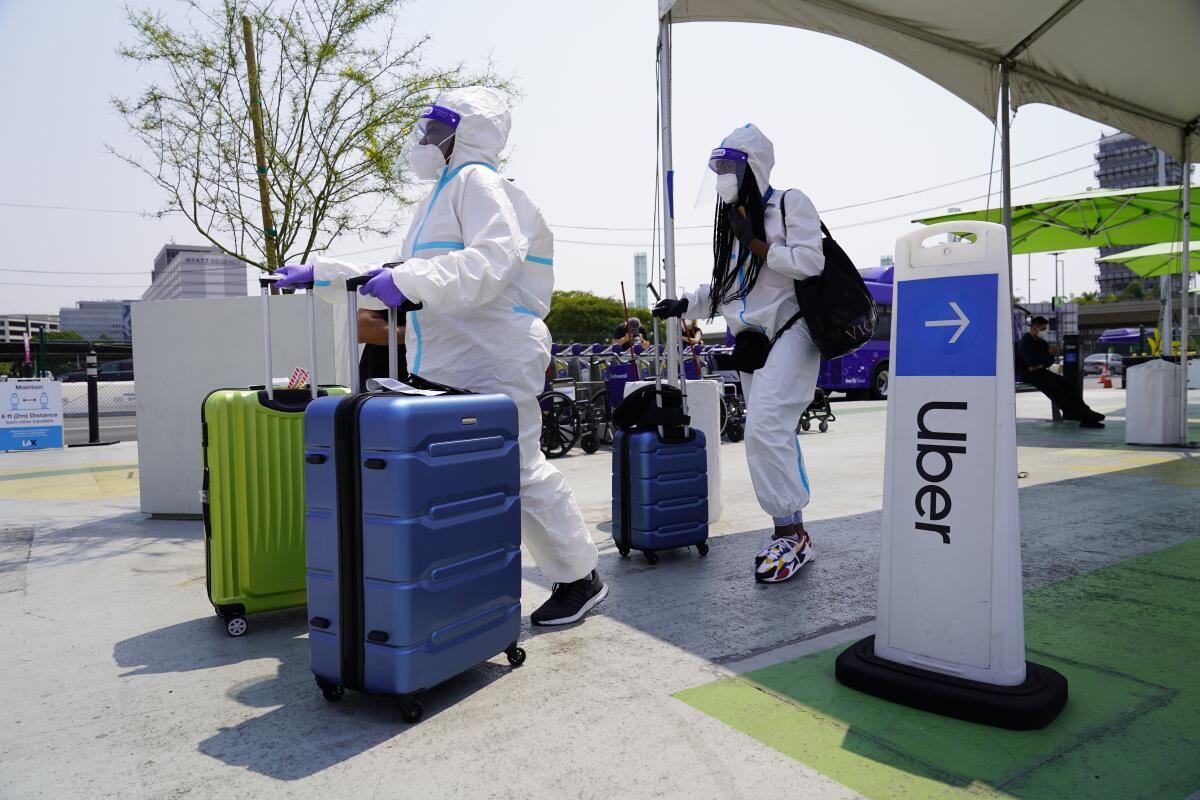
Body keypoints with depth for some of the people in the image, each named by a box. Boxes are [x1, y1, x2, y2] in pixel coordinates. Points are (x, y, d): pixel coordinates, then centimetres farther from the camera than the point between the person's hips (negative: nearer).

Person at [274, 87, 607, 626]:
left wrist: (409, 282, -31)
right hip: (444, 368, 10)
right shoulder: (439, 197, 27)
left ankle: (579, 579, 11)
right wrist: (320, 273, 27)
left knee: (520, 473, -6)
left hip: (493, 363, -10)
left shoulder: (477, 182, -4)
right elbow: (399, 281, 31)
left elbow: (493, 261, -23)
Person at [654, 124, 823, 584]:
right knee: (772, 434, 7)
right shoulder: (732, 218, 18)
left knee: (765, 426, -21)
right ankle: (790, 531, 16)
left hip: (789, 333, -8)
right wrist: (685, 304, 11)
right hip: (752, 339, 8)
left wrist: (754, 243, -15)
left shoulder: (789, 204, -3)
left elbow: (810, 263, -16)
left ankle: (791, 533, -11)